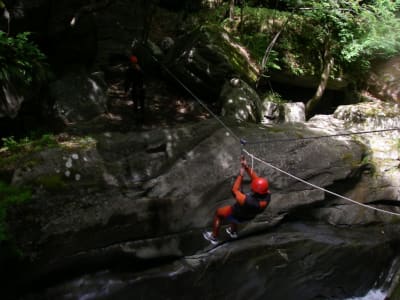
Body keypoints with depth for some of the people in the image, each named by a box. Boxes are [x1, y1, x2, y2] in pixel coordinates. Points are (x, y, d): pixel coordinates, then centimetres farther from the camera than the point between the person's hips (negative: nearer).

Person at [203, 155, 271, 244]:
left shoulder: (248, 201, -48)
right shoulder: (267, 195, -32)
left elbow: (235, 190, -30)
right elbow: (256, 179, -22)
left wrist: (241, 174, -22)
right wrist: (247, 167, -25)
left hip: (236, 216, -5)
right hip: (249, 215, 6)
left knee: (218, 212, 22)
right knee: (234, 207, 36)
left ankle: (214, 237, 40)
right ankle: (233, 232, 57)